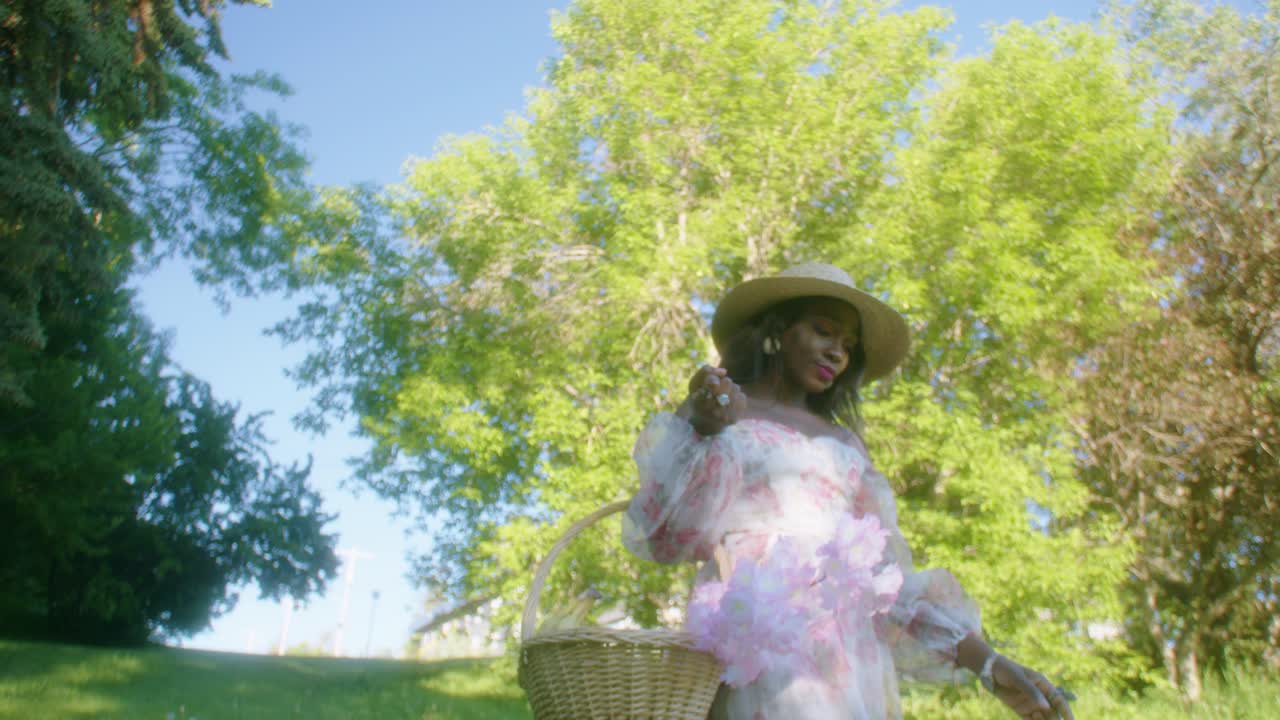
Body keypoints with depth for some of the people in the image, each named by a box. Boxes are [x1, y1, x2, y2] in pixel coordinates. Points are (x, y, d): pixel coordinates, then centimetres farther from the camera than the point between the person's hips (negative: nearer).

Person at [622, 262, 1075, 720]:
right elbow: (667, 535, -1)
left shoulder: (843, 443, 23)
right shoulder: (705, 408, 10)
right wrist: (703, 433, -14)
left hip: (846, 659, 5)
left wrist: (989, 665, 8)